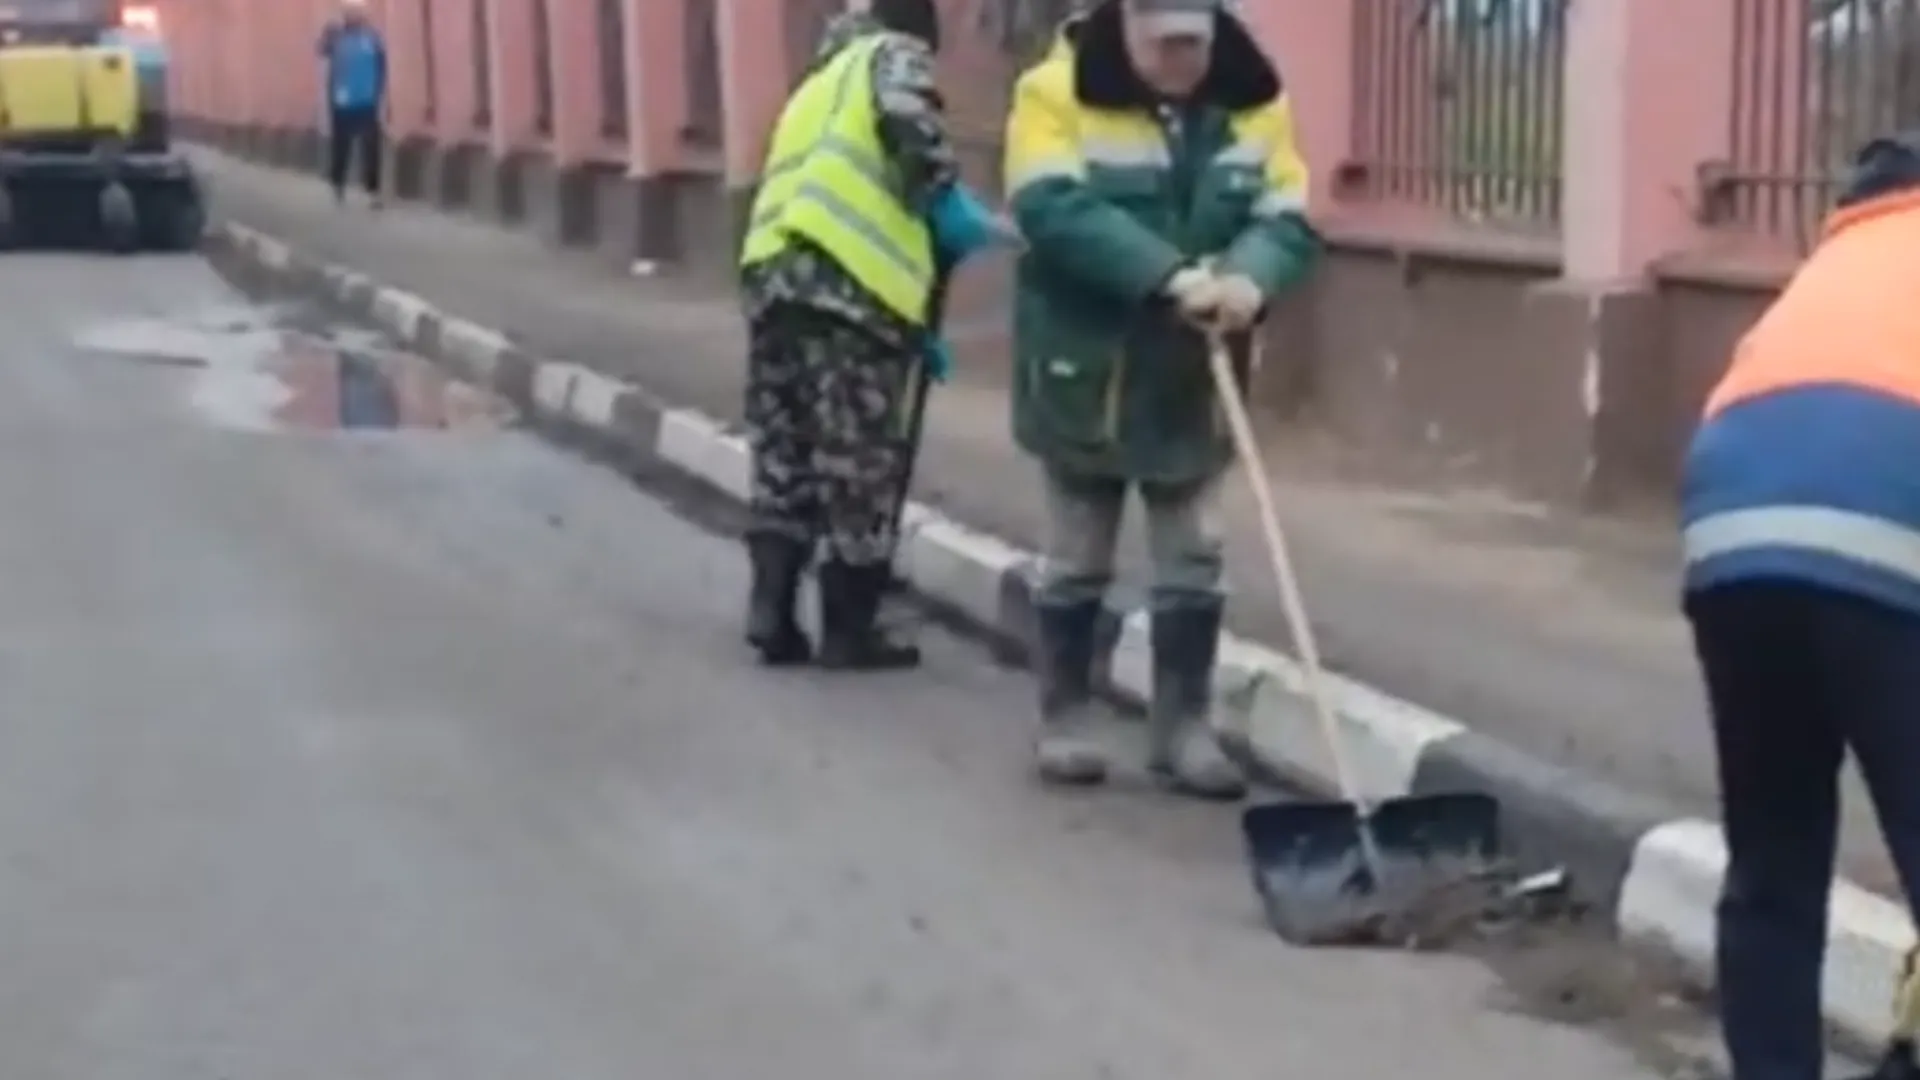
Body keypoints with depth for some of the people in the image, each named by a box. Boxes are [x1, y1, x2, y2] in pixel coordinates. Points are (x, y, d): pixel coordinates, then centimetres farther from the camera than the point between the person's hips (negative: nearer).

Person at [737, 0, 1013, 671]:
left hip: (774, 272, 8)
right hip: (841, 282, -8)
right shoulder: (893, 56, 11)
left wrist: (913, 330, 32)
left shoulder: (822, 83, 35)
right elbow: (912, 132, -13)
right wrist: (959, 217, 2)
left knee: (783, 454, 13)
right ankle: (848, 632, 4)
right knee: (858, 462, 0)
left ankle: (772, 612, 9)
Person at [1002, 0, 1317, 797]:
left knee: (1192, 561, 8)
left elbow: (1287, 218, -6)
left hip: (1192, 381, 3)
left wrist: (1248, 281, -28)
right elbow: (1055, 210, -25)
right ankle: (1064, 719, 23)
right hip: (1085, 373, -3)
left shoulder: (1253, 102, 0)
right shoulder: (1059, 90, -12)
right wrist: (1170, 276, -33)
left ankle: (1182, 727, 18)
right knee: (1077, 560, 10)